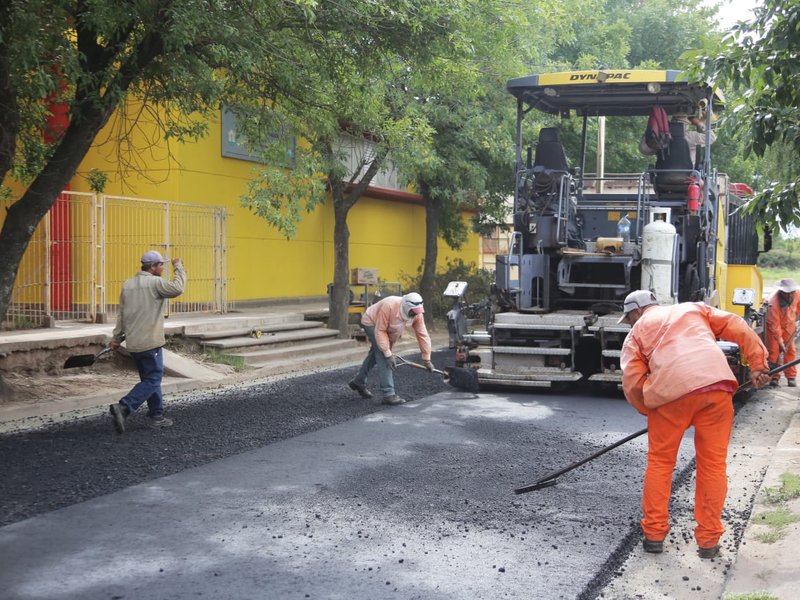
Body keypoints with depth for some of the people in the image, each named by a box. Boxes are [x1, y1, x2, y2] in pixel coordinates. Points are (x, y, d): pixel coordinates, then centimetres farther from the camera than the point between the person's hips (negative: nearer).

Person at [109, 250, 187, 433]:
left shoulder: (128, 284, 12)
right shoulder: (154, 283, -11)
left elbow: (121, 314, 13)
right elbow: (177, 289, -24)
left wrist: (116, 337, 15)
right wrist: (178, 268, -10)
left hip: (133, 343, 8)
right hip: (150, 342, -8)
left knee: (150, 378, 17)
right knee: (152, 380, -3)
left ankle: (156, 416, 20)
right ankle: (123, 408, -17)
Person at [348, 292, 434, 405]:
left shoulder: (417, 313, -25)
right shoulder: (389, 306, -41)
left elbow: (423, 335, -18)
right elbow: (380, 331, -35)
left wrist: (426, 359, -16)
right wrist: (388, 354, -35)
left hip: (386, 327, 7)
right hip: (372, 323, -7)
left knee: (375, 354, 21)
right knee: (383, 357, -18)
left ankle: (359, 382, 40)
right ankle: (388, 394, -19)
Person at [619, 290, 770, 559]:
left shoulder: (637, 332, 22)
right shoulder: (694, 308, 30)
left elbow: (632, 383, 10)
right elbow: (738, 327, 16)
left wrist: (651, 411, 23)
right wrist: (758, 364, 16)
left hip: (671, 390, -2)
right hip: (717, 382, 2)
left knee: (660, 462, 15)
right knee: (713, 464, 11)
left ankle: (654, 534, 20)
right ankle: (708, 541, 15)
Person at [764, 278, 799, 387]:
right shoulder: (773, 304, -37)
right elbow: (775, 326, -30)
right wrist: (780, 342, -26)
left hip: (789, 325, 4)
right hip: (773, 326, -4)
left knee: (790, 350, 4)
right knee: (774, 351, -7)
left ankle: (791, 377, 11)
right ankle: (774, 377, 2)